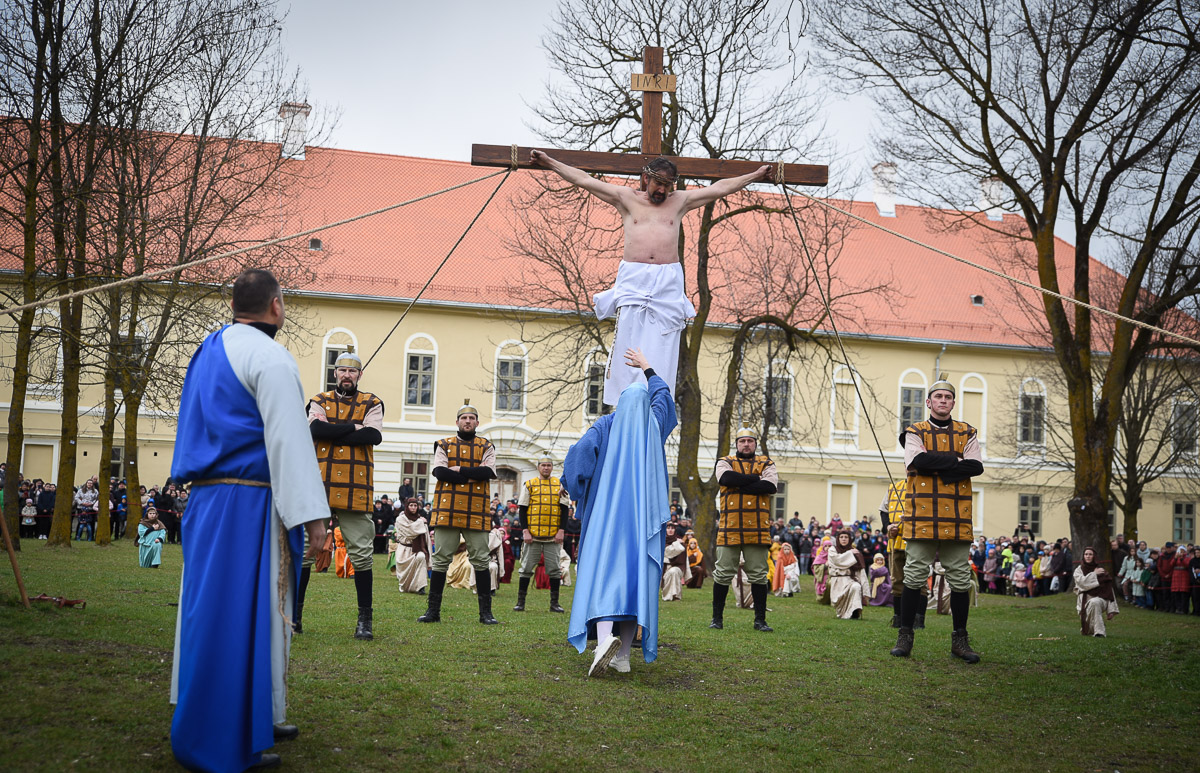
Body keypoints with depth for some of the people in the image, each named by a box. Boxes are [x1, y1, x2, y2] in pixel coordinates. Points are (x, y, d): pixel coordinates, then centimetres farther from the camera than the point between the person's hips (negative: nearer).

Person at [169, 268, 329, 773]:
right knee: (243, 614, -5)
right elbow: (288, 440, -19)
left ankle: (259, 718, 25)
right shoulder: (270, 358, -12)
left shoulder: (210, 351, 17)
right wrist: (311, 513, -19)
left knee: (213, 608, 13)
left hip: (206, 499, 10)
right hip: (250, 504, -10)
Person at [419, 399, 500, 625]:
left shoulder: (486, 447, 10)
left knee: (481, 561, 0)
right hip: (447, 511, 0)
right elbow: (439, 472, -7)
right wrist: (471, 477, -11)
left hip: (476, 513, 0)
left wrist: (459, 470, -11)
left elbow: (488, 472, -8)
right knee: (441, 560, 2)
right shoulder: (444, 445, 10)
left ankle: (485, 612, 7)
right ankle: (433, 610, 9)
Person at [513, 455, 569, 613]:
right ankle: (520, 602, 8)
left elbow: (564, 509, 7)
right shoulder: (529, 484, 5)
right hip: (533, 535, -1)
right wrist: (525, 531, -6)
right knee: (527, 568, 1)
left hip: (553, 536, 1)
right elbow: (522, 509, 3)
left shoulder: (559, 485, 8)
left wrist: (561, 530, -2)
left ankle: (554, 603, 10)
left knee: (554, 569, 3)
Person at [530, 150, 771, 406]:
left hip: (668, 284, 1)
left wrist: (755, 176, 23)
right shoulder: (627, 198, 13)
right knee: (628, 344, -6)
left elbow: (719, 188, 21)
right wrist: (549, 162, 12)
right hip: (632, 280, -1)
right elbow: (584, 180, 13)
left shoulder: (680, 201, 16)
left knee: (661, 350, -5)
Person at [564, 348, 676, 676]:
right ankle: (623, 654, -1)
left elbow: (581, 450, -11)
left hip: (607, 511, -2)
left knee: (603, 571, -10)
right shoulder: (654, 425, 12)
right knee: (636, 574, 3)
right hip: (643, 514, 2)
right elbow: (663, 394, 32)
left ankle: (605, 636, -35)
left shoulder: (607, 424, 5)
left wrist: (575, 488, 3)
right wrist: (647, 368, 46)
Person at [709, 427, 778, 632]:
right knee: (723, 574, 2)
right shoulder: (725, 462, 10)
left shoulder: (766, 464, 12)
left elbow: (771, 486, -9)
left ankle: (760, 619, 12)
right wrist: (756, 479, -10)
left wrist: (739, 485, -11)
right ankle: (717, 617, 13)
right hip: (730, 528, -1)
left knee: (759, 575, 4)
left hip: (758, 530, 1)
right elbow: (727, 478, -14)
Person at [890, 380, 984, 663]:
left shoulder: (967, 433, 12)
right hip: (922, 517, -2)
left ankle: (960, 639, 14)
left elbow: (976, 467, -4)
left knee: (960, 580, 5)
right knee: (914, 577, 0)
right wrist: (955, 461, -11)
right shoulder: (915, 432, 6)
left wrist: (936, 466, -12)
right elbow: (917, 460, -13)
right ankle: (905, 636, 9)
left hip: (957, 520, 2)